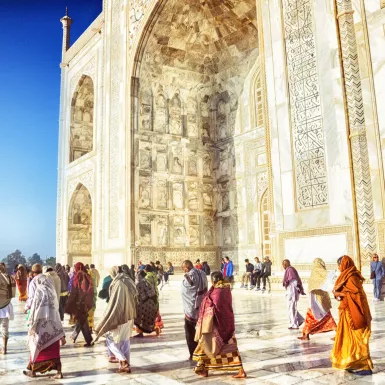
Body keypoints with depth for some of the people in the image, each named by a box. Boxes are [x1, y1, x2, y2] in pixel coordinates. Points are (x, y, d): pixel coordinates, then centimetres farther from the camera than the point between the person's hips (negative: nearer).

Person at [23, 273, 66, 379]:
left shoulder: (38, 292, -8)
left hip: (41, 325, -4)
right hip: (53, 326, 5)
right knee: (54, 350, 8)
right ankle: (59, 372, 4)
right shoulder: (52, 293, 7)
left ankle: (33, 371, 27)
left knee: (37, 347, 12)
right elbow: (56, 313, 9)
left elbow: (34, 311, -9)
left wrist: (31, 326, 5)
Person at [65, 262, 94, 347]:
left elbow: (74, 292, -12)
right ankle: (74, 336, 38)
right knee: (80, 318, 21)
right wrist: (89, 301, 14)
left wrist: (69, 305, -7)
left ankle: (89, 341, -2)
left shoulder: (78, 276, -12)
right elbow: (90, 290, 5)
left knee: (82, 321, 0)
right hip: (86, 301, 6)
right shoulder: (87, 276, 3)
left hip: (79, 301, -6)